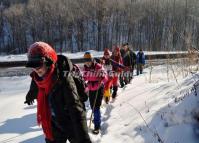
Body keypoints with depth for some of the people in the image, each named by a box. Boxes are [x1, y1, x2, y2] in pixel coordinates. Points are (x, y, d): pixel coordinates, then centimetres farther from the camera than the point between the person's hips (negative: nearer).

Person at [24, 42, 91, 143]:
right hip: (54, 126, 6)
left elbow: (76, 109, -34)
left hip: (72, 126, -5)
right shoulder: (37, 78, -9)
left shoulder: (63, 79, -28)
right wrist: (29, 97, 41)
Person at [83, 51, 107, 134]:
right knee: (92, 106, 17)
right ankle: (97, 118, 46)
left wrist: (102, 81, -35)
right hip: (91, 89, 6)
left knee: (96, 107, -10)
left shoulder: (98, 67, -18)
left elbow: (105, 77, -17)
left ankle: (97, 126, 0)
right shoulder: (85, 68, 0)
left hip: (99, 89, -6)